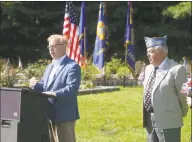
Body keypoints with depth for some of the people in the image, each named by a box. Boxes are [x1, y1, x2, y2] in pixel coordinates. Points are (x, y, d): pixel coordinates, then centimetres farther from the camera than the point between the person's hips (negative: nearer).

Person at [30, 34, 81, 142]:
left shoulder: (73, 67, -10)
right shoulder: (50, 67, 20)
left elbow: (72, 89, -21)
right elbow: (44, 86, 19)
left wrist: (54, 94, -32)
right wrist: (36, 85, -3)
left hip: (65, 115, -9)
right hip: (50, 115, 9)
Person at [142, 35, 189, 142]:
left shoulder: (177, 69, -15)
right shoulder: (148, 68, 11)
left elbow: (184, 95, -6)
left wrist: (182, 114, 7)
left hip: (168, 121, -7)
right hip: (150, 120, 7)